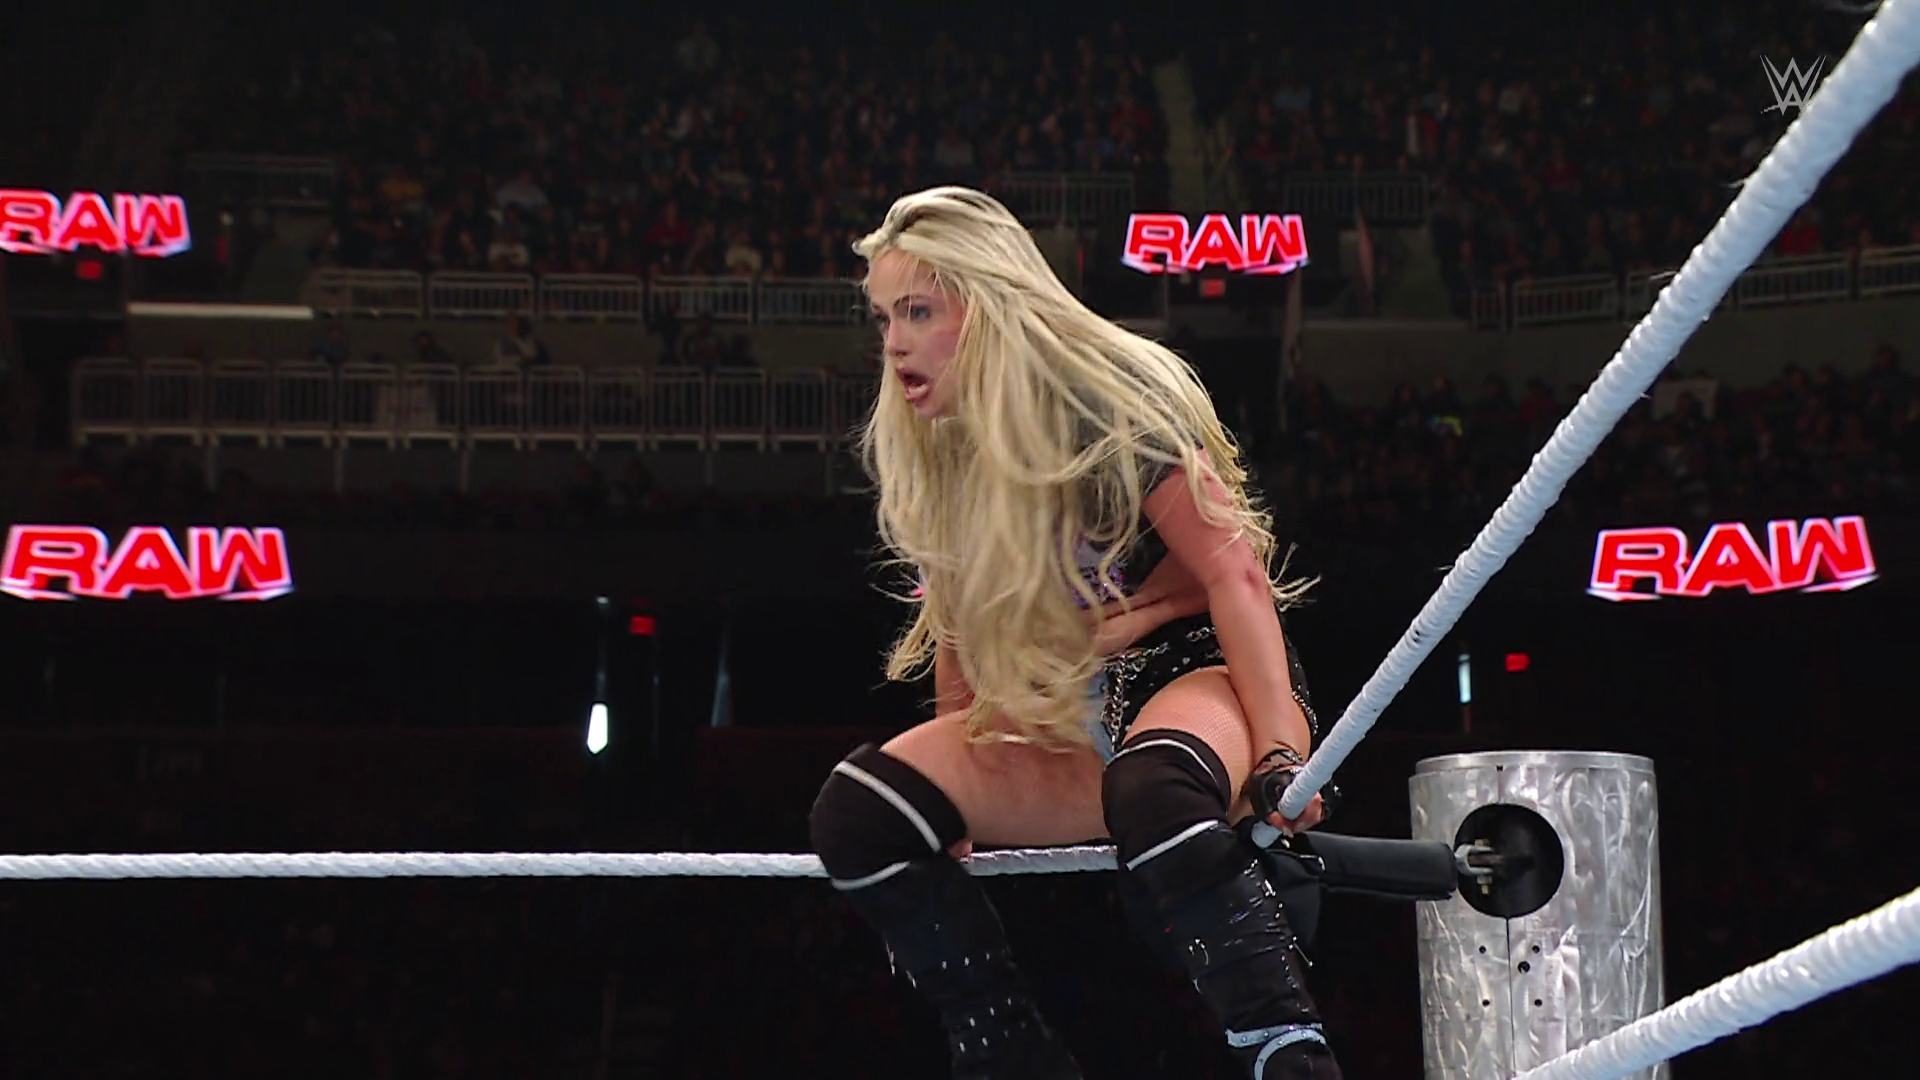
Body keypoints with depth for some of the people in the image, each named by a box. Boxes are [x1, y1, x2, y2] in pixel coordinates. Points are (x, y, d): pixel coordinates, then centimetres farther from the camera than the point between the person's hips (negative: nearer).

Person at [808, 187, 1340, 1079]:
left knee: (1151, 792, -43)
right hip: (1067, 723, 7)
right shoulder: (924, 455, 7)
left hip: (1202, 672, -7)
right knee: (855, 813, -15)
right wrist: (954, 803, 15)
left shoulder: (1113, 398, -14)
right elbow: (962, 627, 17)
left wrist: (1277, 755, -29)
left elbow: (1234, 571, -19)